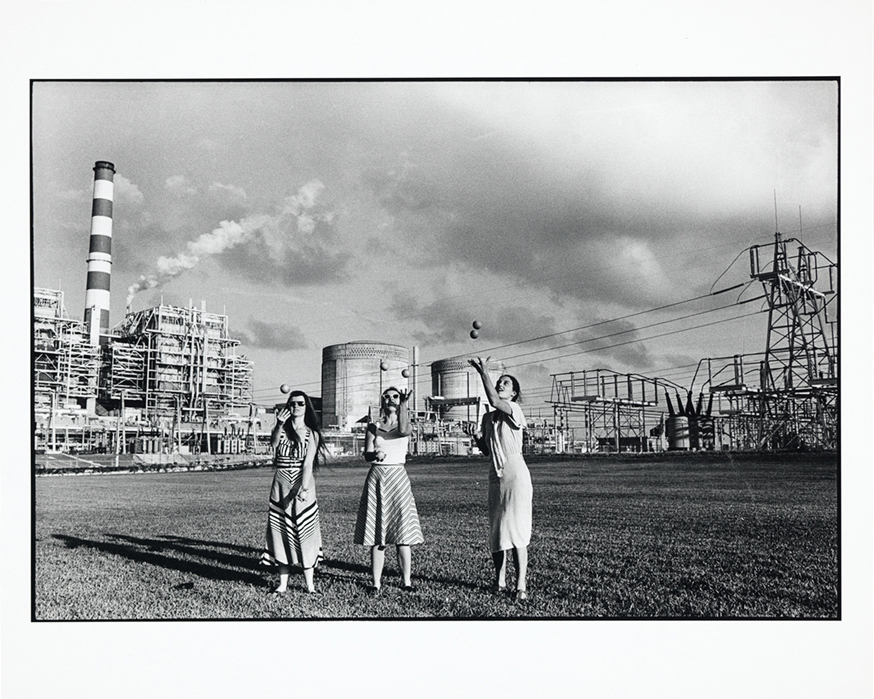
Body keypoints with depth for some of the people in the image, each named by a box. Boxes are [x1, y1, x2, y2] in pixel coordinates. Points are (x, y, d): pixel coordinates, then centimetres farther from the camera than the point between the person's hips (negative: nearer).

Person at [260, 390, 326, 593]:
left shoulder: (311, 433, 3)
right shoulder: (282, 429, 7)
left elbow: (308, 463, -9)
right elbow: (273, 443, -15)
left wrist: (304, 488, -21)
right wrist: (279, 425, -30)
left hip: (302, 485, -2)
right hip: (281, 485, 2)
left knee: (304, 531, -2)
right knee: (280, 530, 2)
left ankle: (309, 584, 4)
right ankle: (283, 582, 10)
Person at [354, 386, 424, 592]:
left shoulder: (403, 425, 7)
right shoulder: (373, 427, 10)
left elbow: (404, 431, -19)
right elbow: (367, 455, 0)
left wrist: (403, 405, -22)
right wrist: (375, 454, -21)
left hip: (398, 476, -1)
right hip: (377, 477, 1)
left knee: (403, 532, -5)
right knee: (376, 533, 0)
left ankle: (407, 581, 3)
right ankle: (376, 582, 6)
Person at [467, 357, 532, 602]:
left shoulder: (514, 410, -5)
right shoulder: (488, 417, 15)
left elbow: (494, 401, -26)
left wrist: (482, 372, -23)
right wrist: (478, 439, -2)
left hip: (515, 474, -7)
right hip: (496, 476, 7)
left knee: (517, 529, -11)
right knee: (495, 529, 8)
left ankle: (521, 585, -8)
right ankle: (499, 580, 18)